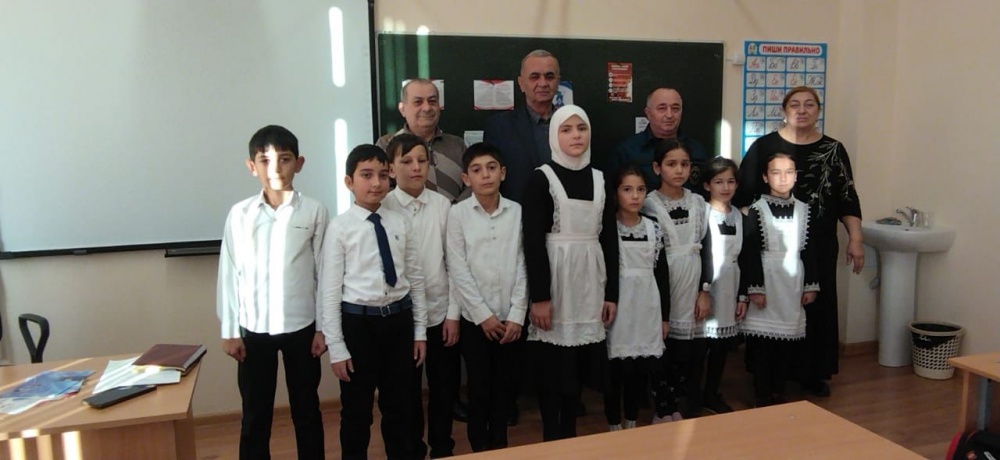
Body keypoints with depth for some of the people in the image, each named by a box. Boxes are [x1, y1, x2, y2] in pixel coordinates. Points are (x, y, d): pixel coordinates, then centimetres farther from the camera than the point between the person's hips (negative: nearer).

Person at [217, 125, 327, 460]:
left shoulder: (314, 211, -5)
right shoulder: (240, 214, -3)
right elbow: (229, 274, 0)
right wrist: (230, 331, 0)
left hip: (301, 325, 0)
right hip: (254, 329, 1)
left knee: (306, 411, 15)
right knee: (255, 415, 13)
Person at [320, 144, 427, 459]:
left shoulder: (400, 224, 2)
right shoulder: (340, 227, -9)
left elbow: (416, 279, 7)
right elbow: (330, 290, -8)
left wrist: (420, 331, 7)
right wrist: (336, 346, -9)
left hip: (399, 319, 3)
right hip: (358, 322, -3)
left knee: (400, 406, 17)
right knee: (356, 410, 12)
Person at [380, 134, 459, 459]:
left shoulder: (442, 205, -1)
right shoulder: (383, 208, -7)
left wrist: (453, 313, 0)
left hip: (440, 312, 2)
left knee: (445, 386, 13)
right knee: (408, 390, 12)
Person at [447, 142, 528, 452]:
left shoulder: (517, 212, 1)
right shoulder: (458, 213, -5)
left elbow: (522, 266, 1)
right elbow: (458, 270, -7)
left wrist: (517, 315, -5)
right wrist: (484, 314, -10)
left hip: (509, 316, 2)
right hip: (475, 317, -2)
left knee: (504, 383, 12)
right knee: (479, 385, 8)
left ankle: (500, 443, 29)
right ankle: (479, 446, 25)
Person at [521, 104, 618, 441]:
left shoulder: (599, 179, 10)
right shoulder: (541, 178, -4)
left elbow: (609, 239, 10)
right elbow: (533, 242, -10)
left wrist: (612, 293, 6)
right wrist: (539, 296, -15)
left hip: (590, 278, 5)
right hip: (555, 277, -4)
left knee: (580, 364, 10)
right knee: (553, 365, 1)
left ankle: (570, 432, 25)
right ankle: (552, 436, 15)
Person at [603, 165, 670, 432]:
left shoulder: (654, 228, 5)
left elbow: (662, 274, 8)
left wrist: (665, 316, 8)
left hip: (647, 309, 4)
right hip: (618, 308, -4)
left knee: (641, 372, 11)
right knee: (615, 372, 3)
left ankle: (632, 425, 28)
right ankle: (615, 428, 19)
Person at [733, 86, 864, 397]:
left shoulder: (833, 149, 6)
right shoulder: (764, 146, 0)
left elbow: (847, 198, 7)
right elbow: (743, 195, -1)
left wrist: (856, 239, 1)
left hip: (819, 246, 2)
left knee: (817, 305, 7)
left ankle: (814, 373, 22)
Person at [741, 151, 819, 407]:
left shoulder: (803, 209, 8)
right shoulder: (757, 209, -5)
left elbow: (808, 250, 11)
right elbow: (751, 253, -8)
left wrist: (811, 285, 8)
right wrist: (755, 288, -12)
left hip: (793, 282, 4)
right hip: (767, 281, -4)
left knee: (787, 343, 8)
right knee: (763, 342, 0)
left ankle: (779, 393, 22)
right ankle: (762, 396, 12)